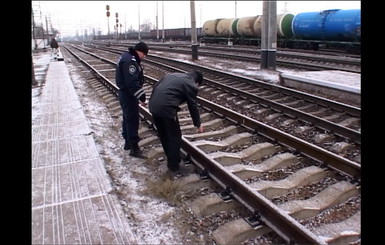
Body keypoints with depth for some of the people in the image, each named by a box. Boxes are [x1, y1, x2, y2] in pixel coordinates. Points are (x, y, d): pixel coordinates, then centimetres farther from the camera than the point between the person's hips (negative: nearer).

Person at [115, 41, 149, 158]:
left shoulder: (127, 57, 12)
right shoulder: (130, 61, -22)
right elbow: (132, 82, -29)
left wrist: (140, 95, 17)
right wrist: (142, 97, -26)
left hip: (126, 94, 11)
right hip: (128, 95, -11)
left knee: (128, 118, 19)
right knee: (132, 120, -5)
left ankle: (128, 142, 33)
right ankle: (134, 148, 2)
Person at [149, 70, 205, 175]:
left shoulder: (173, 75, 24)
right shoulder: (191, 85, 2)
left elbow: (155, 86, 22)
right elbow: (193, 106, 7)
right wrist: (198, 124, 19)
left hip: (153, 106, 8)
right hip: (167, 109, -8)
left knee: (163, 135, 21)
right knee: (175, 137, 7)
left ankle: (171, 159, 38)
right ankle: (174, 167, 16)